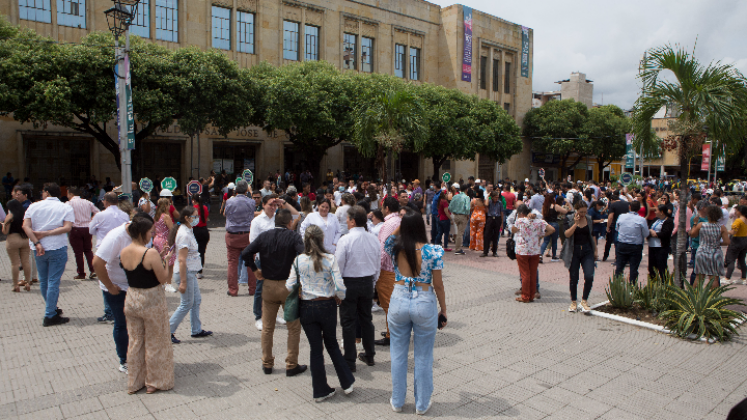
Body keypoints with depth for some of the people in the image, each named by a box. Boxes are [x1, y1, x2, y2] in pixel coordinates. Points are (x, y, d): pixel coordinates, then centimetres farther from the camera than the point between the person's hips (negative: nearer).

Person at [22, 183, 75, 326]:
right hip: (57, 249, -3)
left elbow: (26, 226, -8)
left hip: (39, 249, 3)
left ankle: (52, 308, 32)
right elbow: (67, 227, -15)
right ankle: (50, 316, 1)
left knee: (43, 281, 18)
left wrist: (37, 243, -13)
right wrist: (46, 233, -11)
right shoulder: (66, 208, -2)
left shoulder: (34, 206, 3)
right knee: (53, 282, 0)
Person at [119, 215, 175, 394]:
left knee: (135, 341, 19)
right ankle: (155, 382, 25)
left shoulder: (123, 252, -2)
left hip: (131, 299, 6)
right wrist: (165, 261, -1)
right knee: (154, 343, 11)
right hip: (151, 300, -6)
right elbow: (163, 278, -16)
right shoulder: (151, 254, -23)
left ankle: (134, 382, 31)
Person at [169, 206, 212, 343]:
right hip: (186, 272, -10)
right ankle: (168, 331, 11)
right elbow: (181, 260, -23)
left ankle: (196, 330, 25)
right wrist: (183, 281, -23)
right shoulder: (184, 234, -21)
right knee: (186, 304, 0)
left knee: (196, 300, 15)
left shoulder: (187, 231, 9)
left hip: (191, 272, 10)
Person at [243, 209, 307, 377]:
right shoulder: (293, 237, -10)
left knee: (267, 328, 16)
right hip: (288, 286, -3)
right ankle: (291, 365, 15)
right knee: (294, 328, 10)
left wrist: (256, 271, 3)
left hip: (268, 286, 4)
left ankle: (267, 364, 26)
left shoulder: (264, 236, 0)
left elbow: (245, 253, -8)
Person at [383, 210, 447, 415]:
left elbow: (388, 236, 21)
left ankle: (397, 401, 30)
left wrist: (402, 224, 15)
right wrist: (443, 310, 5)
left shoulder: (394, 248, -6)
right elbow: (438, 285, -6)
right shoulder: (433, 251, -12)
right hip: (424, 304, -2)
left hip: (399, 302, 2)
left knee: (398, 354, 16)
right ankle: (422, 404, 28)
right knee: (423, 357, 14)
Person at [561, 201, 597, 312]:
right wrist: (575, 223, -22)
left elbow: (593, 236, 15)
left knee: (589, 276, -12)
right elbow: (566, 234, -17)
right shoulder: (569, 219, -4)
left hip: (587, 251, 2)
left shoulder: (589, 219, 6)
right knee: (573, 278, 4)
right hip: (574, 251, -2)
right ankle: (573, 302, 21)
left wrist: (595, 250, 15)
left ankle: (584, 301, 5)